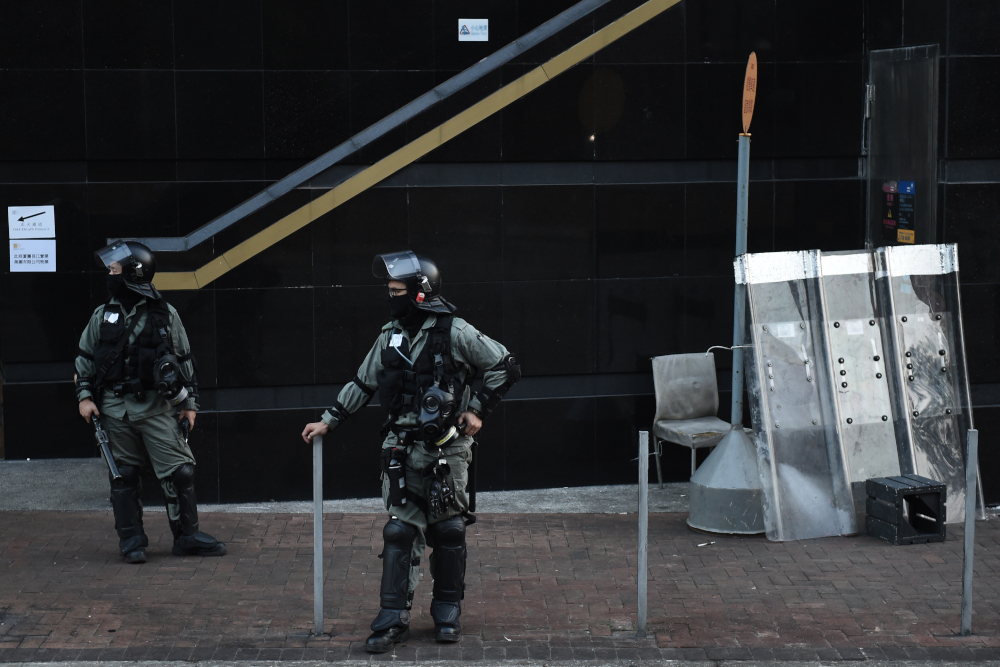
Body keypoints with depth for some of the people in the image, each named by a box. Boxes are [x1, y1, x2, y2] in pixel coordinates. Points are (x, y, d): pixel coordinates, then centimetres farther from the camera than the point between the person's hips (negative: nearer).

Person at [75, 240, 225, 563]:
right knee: (124, 476, 6)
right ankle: (131, 540, 15)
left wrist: (189, 402, 5)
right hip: (115, 408, 2)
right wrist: (85, 396, 2)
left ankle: (187, 536, 6)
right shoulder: (103, 316, 7)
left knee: (179, 472, -6)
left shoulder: (165, 315, 1)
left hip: (157, 407, -2)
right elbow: (85, 358, 13)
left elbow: (184, 359, 6)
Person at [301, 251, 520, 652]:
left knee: (448, 532, 4)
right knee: (399, 531, -1)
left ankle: (447, 614, 19)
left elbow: (505, 367, -5)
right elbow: (363, 384, 18)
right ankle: (393, 619, 3)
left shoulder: (454, 333, -8)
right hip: (403, 450, 4)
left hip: (447, 451, -4)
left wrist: (478, 410, -6)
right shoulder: (390, 337, 8)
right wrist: (329, 421, 15)